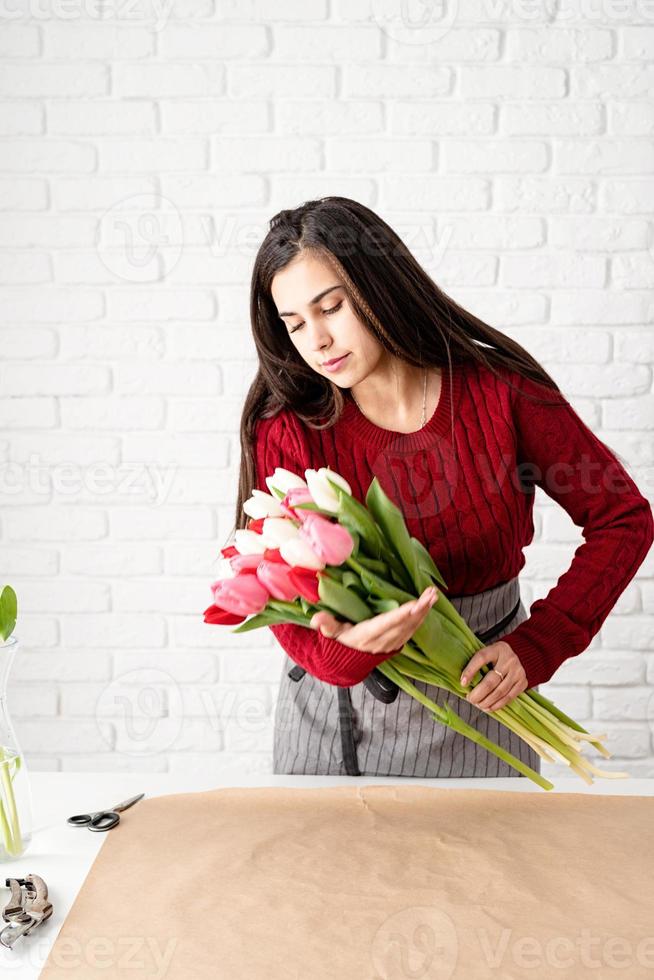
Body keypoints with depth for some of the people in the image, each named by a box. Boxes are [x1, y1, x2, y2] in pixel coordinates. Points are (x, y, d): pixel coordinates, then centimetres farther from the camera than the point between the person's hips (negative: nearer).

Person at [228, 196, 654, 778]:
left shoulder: (502, 393, -16)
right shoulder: (286, 432, -15)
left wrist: (537, 646, -19)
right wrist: (348, 648, -38)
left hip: (481, 702, 0)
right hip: (336, 710, 1)